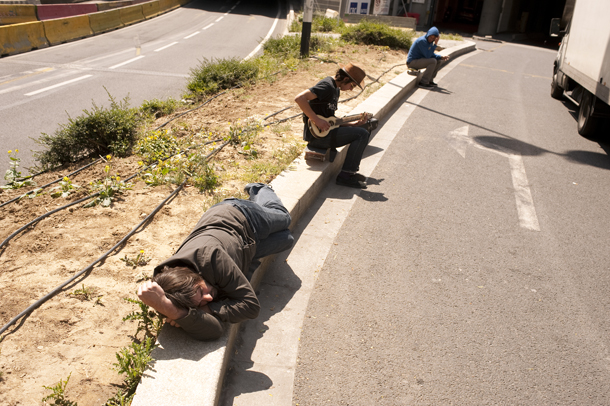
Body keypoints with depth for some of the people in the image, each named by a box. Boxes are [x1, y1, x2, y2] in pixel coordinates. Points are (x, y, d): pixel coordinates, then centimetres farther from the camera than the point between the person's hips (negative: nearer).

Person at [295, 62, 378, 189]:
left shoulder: (336, 89, 18)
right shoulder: (327, 86, -14)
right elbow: (299, 98, -27)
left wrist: (355, 123, 7)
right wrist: (316, 120, -27)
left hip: (326, 130, 10)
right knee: (362, 134, -16)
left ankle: (352, 170, 15)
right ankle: (345, 176, -10)